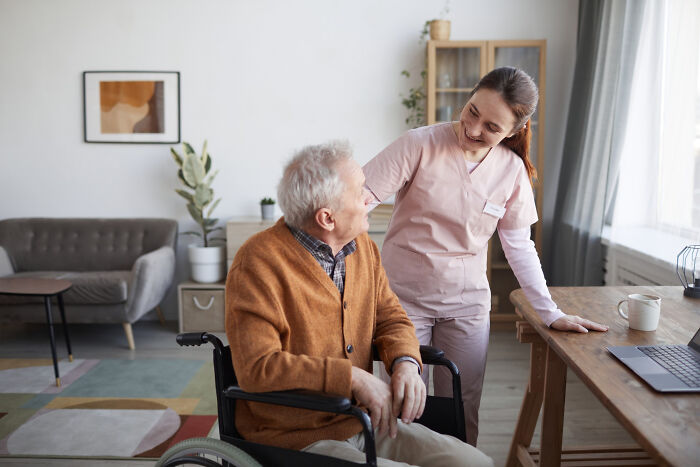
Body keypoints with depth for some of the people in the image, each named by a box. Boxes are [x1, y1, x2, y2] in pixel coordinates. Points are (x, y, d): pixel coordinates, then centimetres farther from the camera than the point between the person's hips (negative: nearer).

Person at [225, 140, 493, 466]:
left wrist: (406, 363, -10)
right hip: (297, 440, -7)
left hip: (365, 423, 7)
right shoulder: (259, 263, -17)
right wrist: (352, 377, -24)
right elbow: (256, 368, -23)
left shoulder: (363, 247, 5)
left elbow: (391, 317, 12)